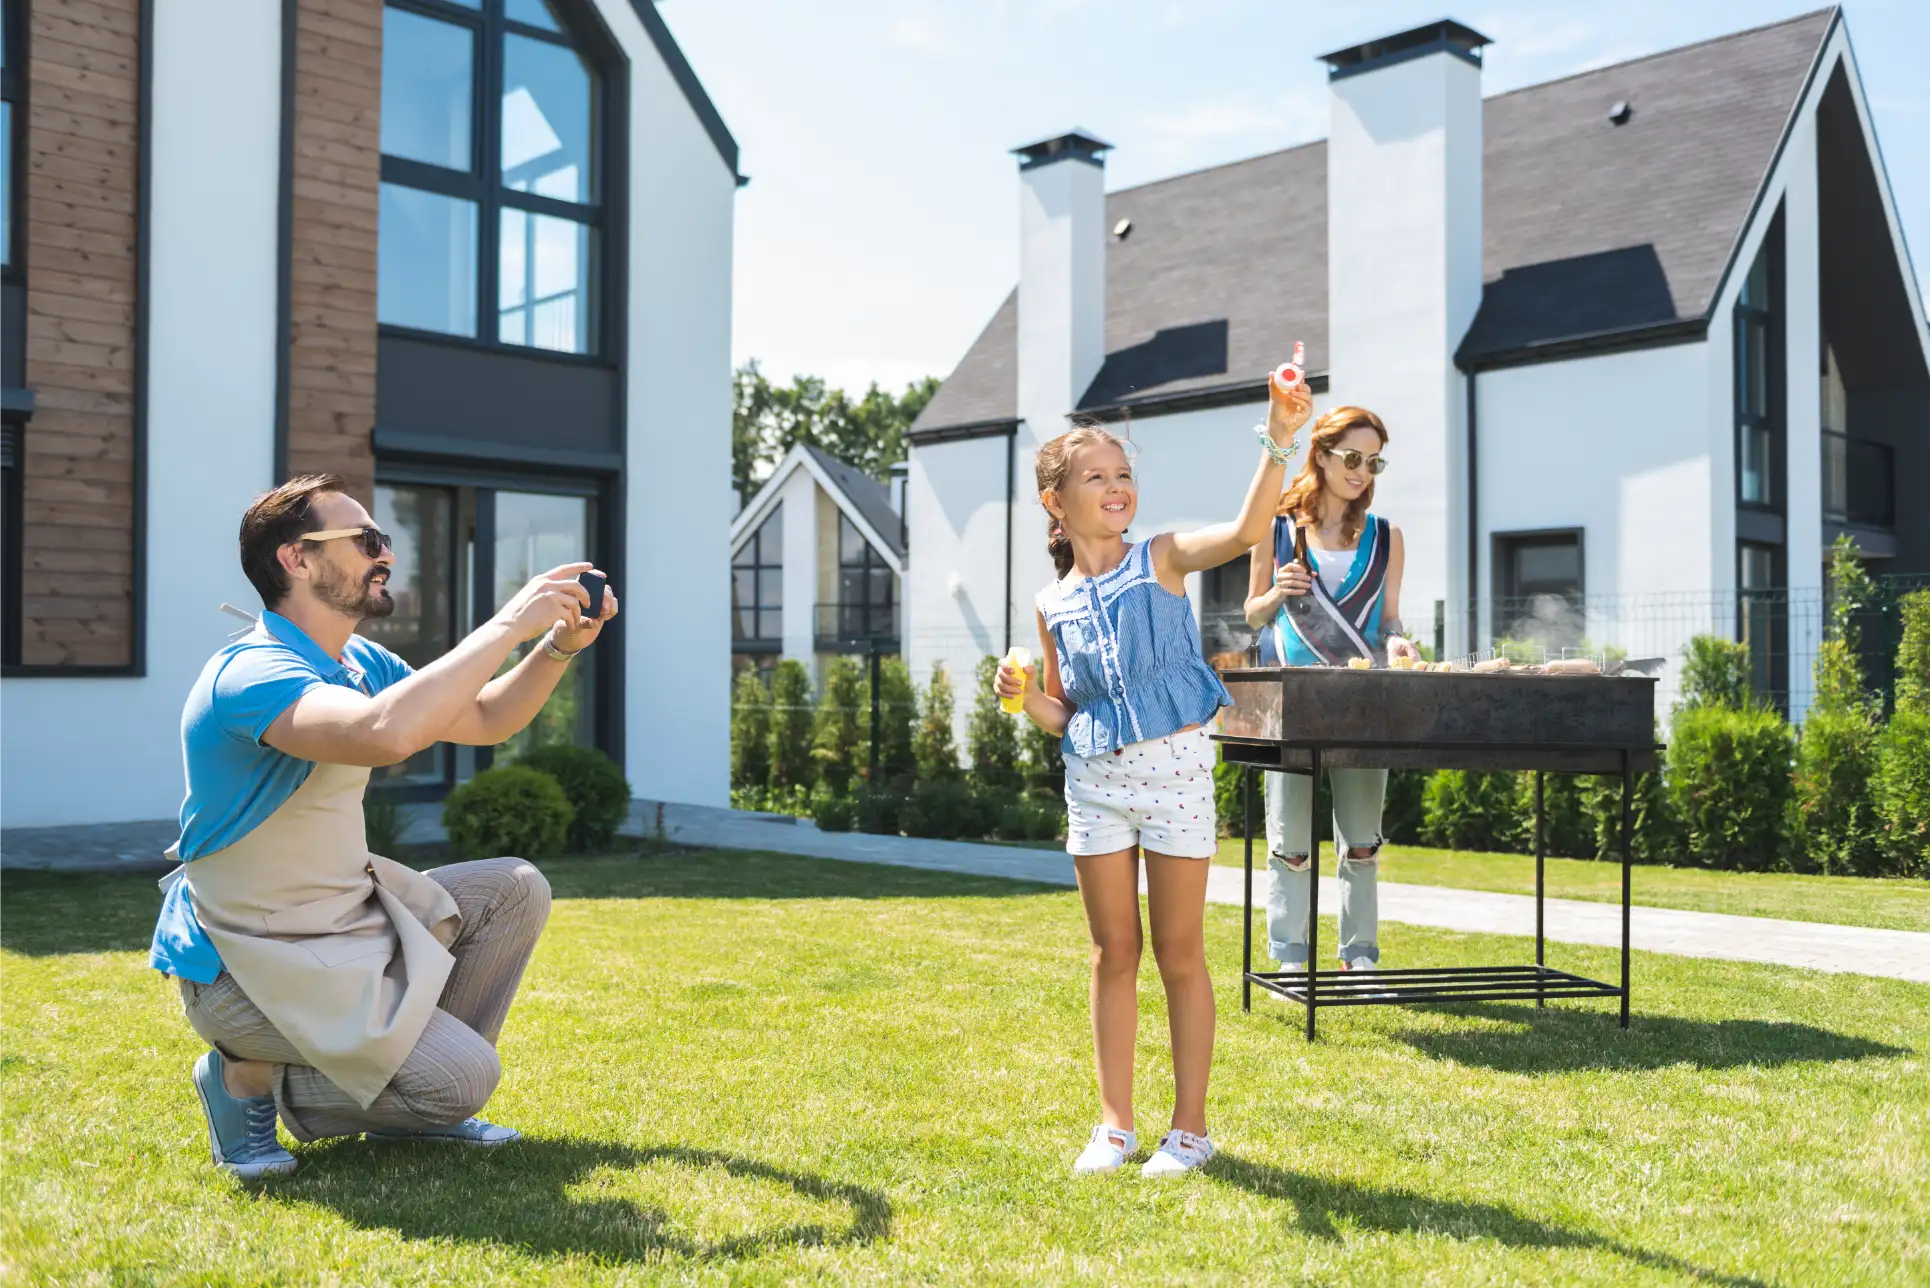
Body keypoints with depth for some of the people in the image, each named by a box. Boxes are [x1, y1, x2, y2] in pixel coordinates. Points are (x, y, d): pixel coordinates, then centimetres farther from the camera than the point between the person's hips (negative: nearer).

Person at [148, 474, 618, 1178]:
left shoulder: (359, 662, 6)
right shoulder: (250, 672, -25)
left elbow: (484, 719, 16)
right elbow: (386, 733, -44)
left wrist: (558, 645, -2)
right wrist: (507, 626, -35)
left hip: (348, 915, 9)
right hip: (251, 962, -9)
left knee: (515, 890, 4)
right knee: (465, 1076, -17)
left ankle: (410, 1088, 12)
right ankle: (250, 1079, 2)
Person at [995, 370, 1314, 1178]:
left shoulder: (1163, 560, -2)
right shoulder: (1054, 606, 6)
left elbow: (1247, 529, -20)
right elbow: (1061, 718, 13)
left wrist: (1279, 439, -32)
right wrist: (1027, 697, -9)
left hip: (1175, 767, -3)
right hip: (1094, 779, 3)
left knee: (1179, 951, 5)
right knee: (1113, 953, 10)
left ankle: (1190, 1126, 17)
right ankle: (1115, 1124, 21)